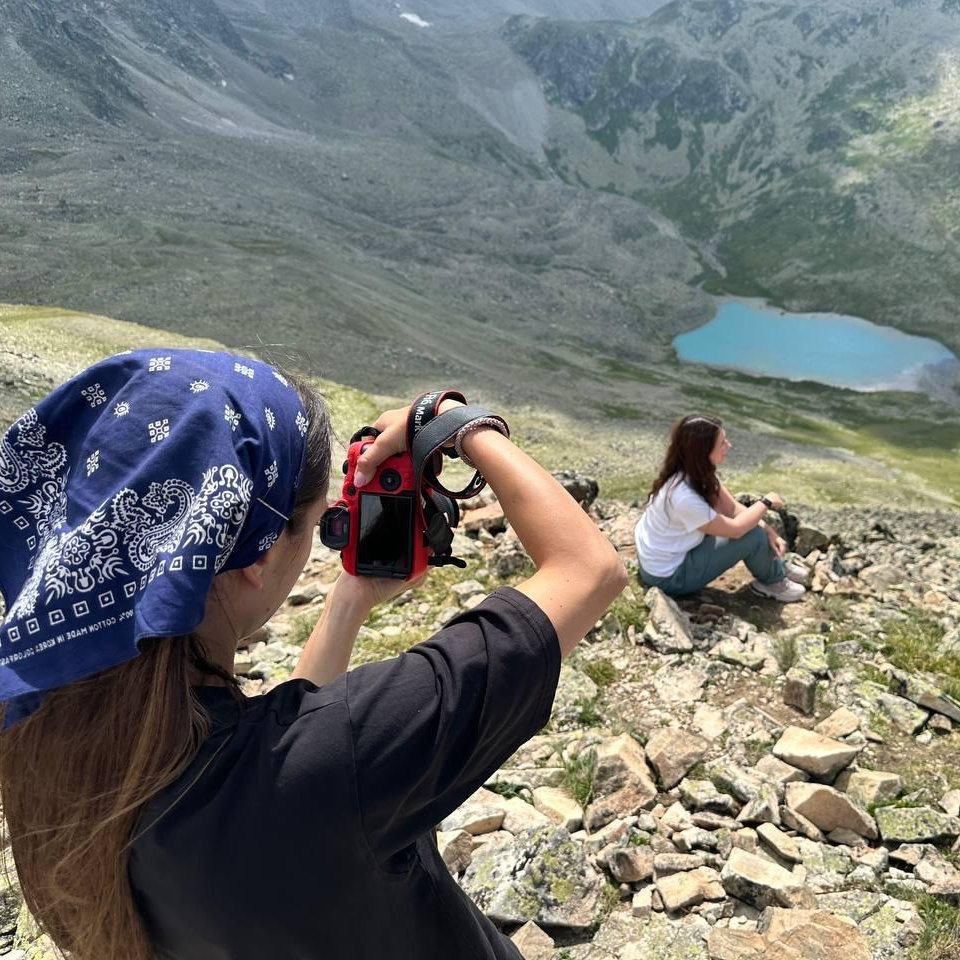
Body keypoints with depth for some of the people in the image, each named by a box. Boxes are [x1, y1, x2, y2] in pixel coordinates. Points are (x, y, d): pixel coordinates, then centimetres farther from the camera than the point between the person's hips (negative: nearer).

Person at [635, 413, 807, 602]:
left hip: (676, 552, 8)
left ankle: (775, 566, 26)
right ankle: (772, 582, 15)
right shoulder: (684, 496, -34)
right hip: (669, 576, -8)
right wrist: (766, 502, -10)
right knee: (753, 536, -12)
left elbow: (731, 508, 0)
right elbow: (735, 529, -23)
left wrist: (768, 530, -11)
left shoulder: (698, 472, -9)